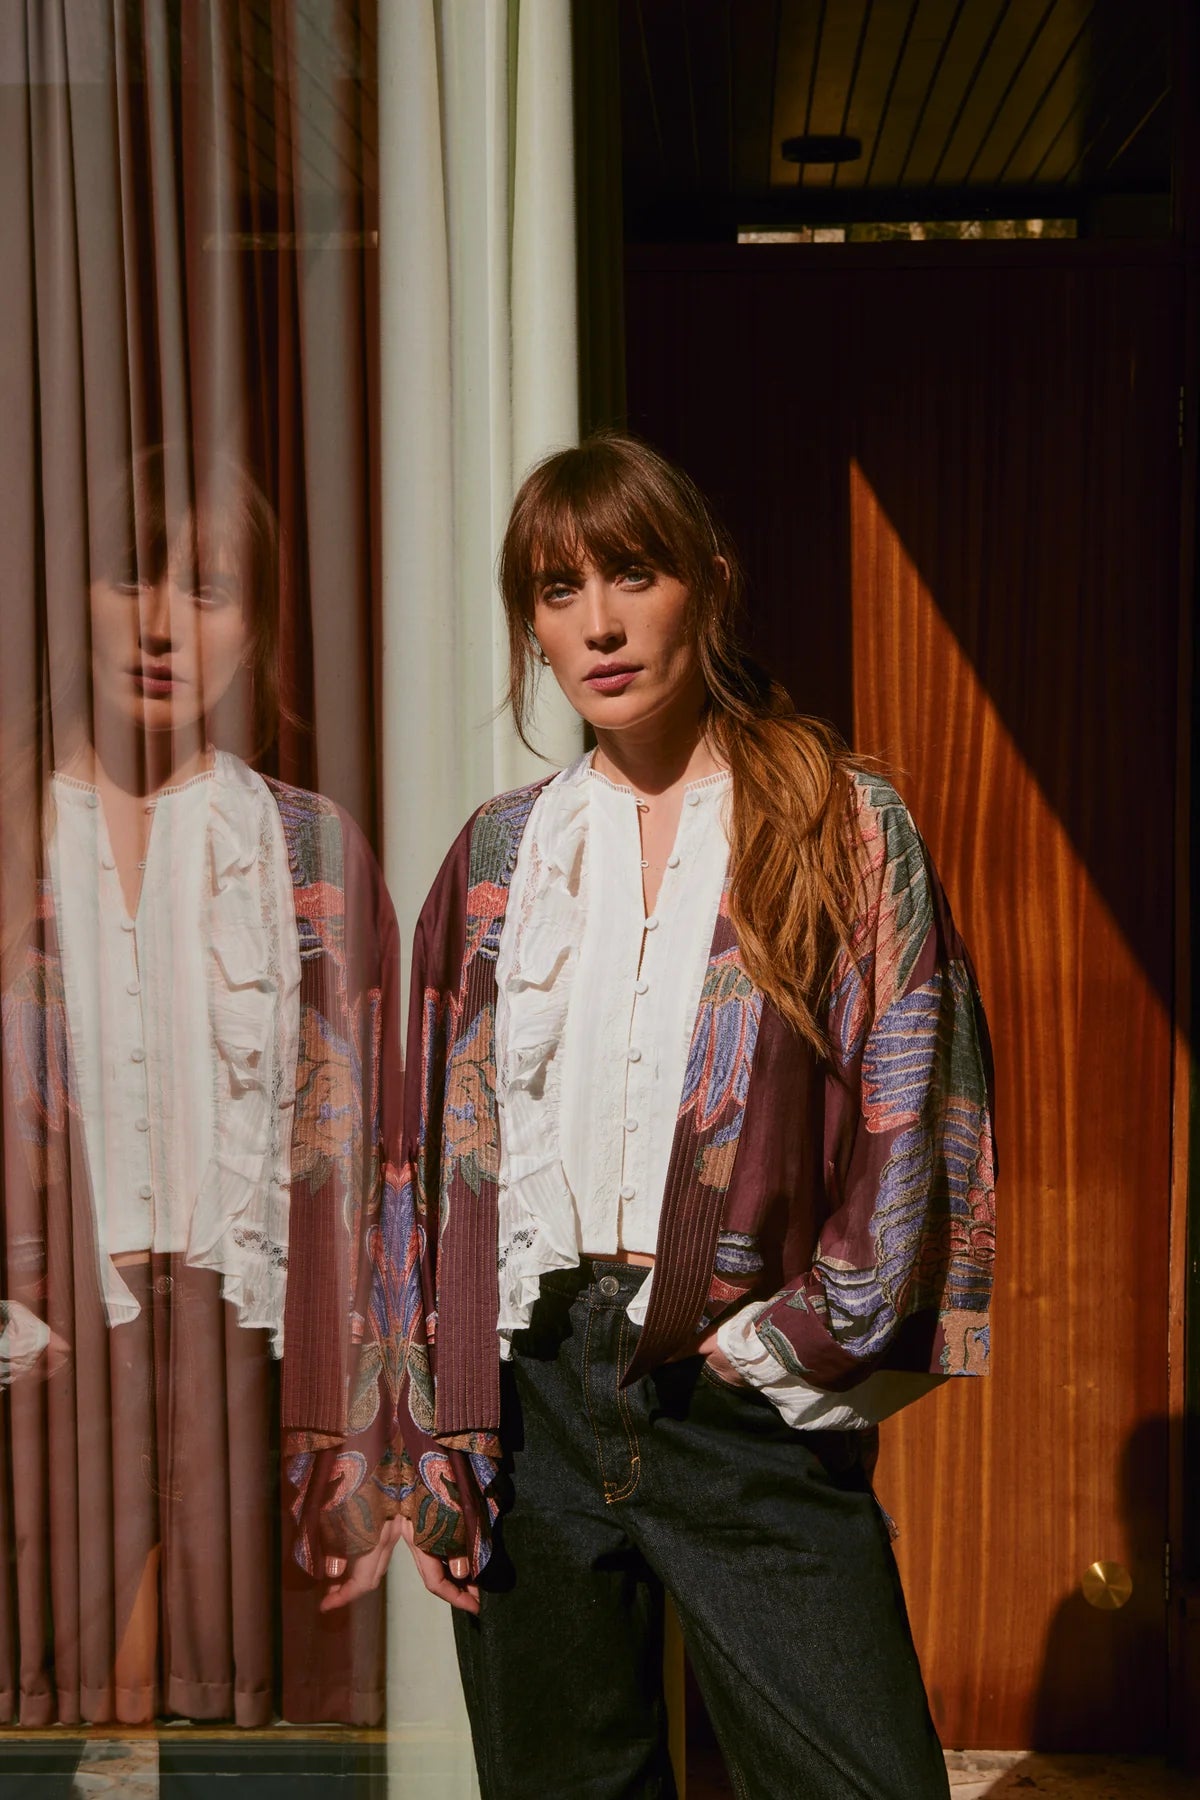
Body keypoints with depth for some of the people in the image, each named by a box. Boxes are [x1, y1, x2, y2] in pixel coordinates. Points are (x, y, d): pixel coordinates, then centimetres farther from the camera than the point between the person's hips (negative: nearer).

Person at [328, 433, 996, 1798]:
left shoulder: (846, 826, 1)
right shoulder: (498, 856, 8)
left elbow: (914, 1117, -2)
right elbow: (438, 1153, 9)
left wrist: (804, 1337, -10)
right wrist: (427, 1442, 5)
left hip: (752, 1400, -2)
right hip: (529, 1391, 3)